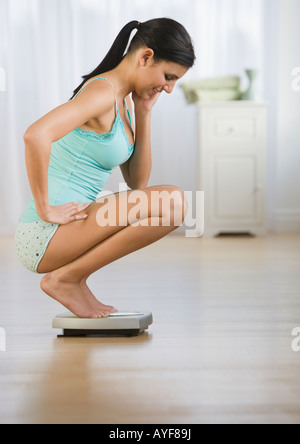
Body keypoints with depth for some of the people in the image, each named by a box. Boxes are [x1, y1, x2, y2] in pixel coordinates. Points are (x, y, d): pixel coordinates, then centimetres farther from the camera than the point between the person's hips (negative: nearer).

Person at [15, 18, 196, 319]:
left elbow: (137, 182, 14)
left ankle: (74, 278, 13)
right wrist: (45, 210, -22)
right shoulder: (103, 91, -15)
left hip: (66, 231, 10)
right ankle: (66, 279, -9)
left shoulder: (123, 101, 15)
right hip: (44, 236, -10)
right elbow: (36, 135, -31)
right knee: (173, 202, -21)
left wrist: (144, 114, 6)